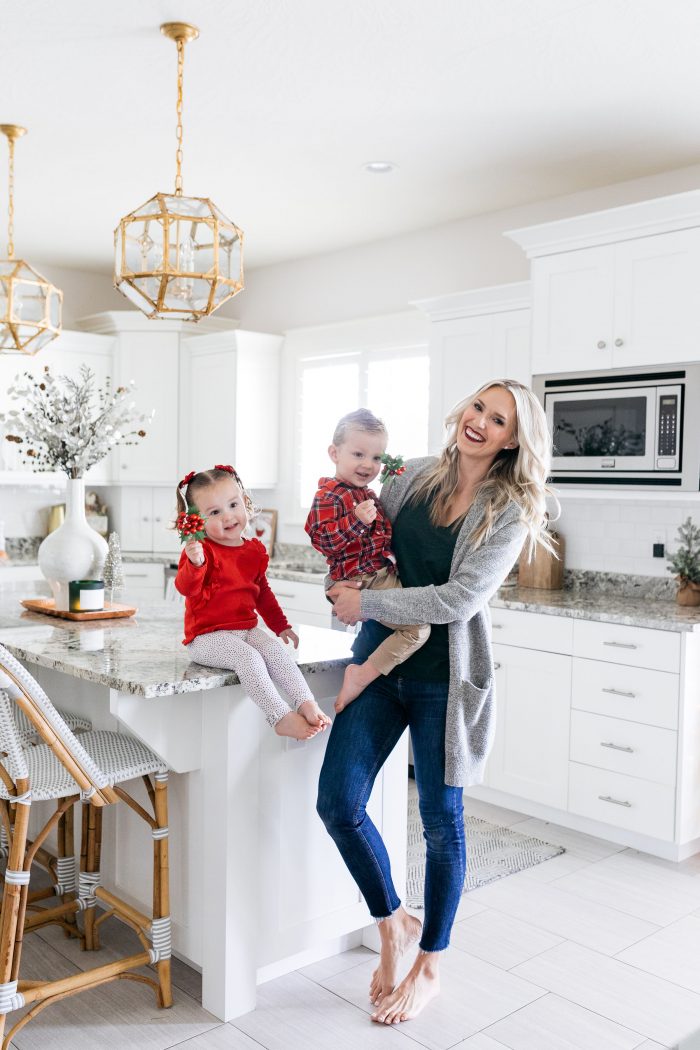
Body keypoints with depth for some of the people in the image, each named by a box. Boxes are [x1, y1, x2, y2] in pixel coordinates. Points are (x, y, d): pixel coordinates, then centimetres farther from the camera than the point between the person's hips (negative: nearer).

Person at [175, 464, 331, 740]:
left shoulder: (255, 550, 9)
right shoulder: (201, 550, -10)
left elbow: (262, 592, 23)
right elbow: (185, 587, -25)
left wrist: (280, 625, 24)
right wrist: (195, 563, -45)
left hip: (247, 630, 6)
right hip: (208, 637, -6)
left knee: (276, 651, -19)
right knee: (248, 657, -29)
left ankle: (306, 703, -22)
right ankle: (280, 717, -31)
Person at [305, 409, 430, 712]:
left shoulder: (365, 494, 19)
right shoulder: (329, 496, -12)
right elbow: (322, 539, -25)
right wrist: (356, 520, -32)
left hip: (384, 574, 10)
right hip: (362, 581, -10)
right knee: (418, 628, -18)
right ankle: (361, 675, -14)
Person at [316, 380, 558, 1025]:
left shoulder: (510, 512, -9)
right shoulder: (418, 476, 4)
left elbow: (459, 599, -19)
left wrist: (367, 604, -15)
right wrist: (350, 592, -1)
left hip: (444, 676, -4)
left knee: (440, 819, 8)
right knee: (338, 803, -1)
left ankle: (429, 967, 30)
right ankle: (394, 925, 26)